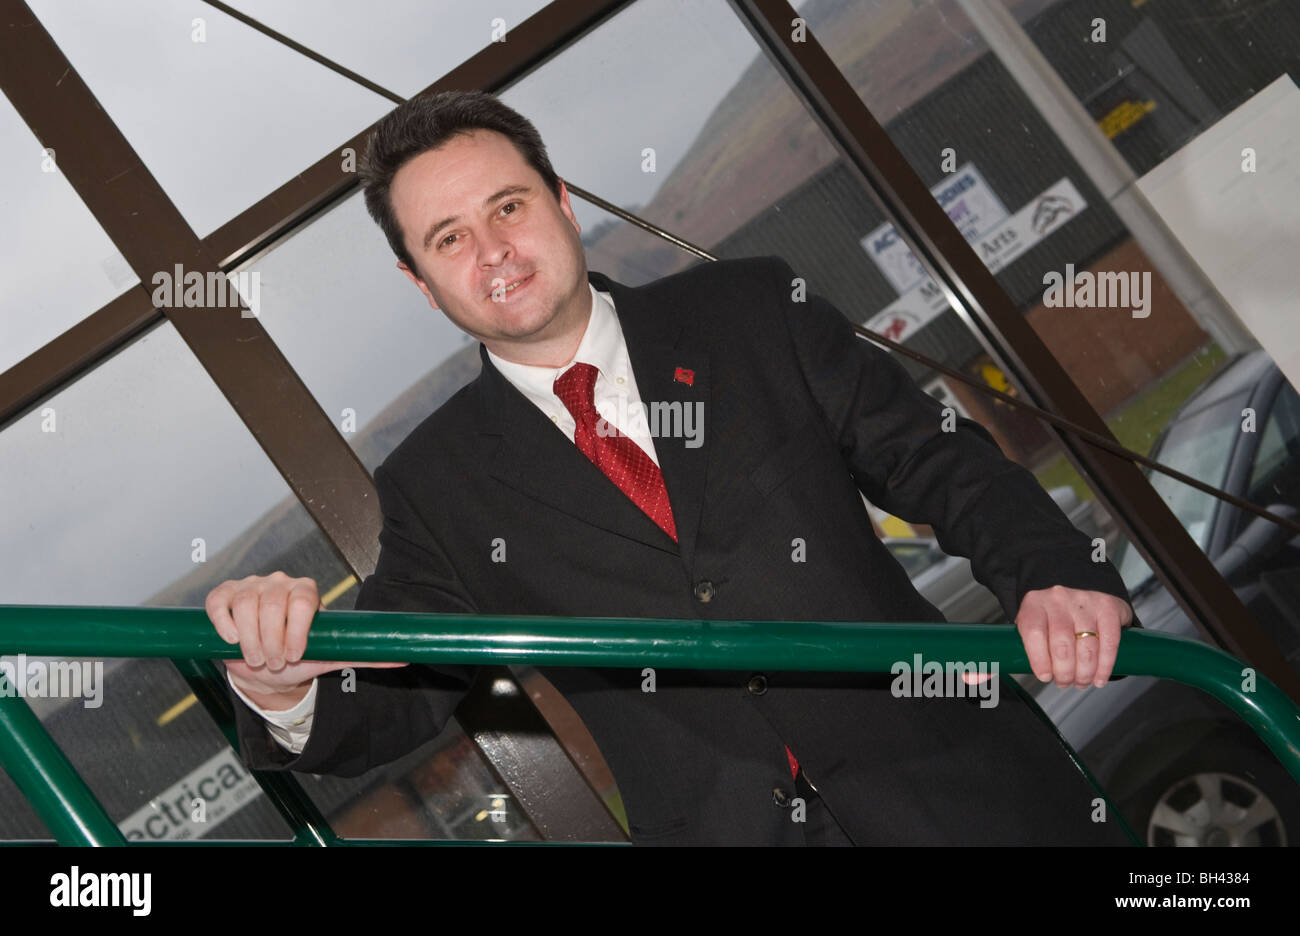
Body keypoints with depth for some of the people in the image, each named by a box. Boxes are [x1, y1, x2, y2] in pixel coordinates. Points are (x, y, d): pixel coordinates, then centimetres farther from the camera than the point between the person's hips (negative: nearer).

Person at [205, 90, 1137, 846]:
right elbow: (389, 701, 4)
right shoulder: (437, 482, 6)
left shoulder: (758, 309, 6)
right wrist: (282, 690, -18)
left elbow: (936, 457, 6)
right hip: (719, 822, 1)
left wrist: (1058, 574, -12)